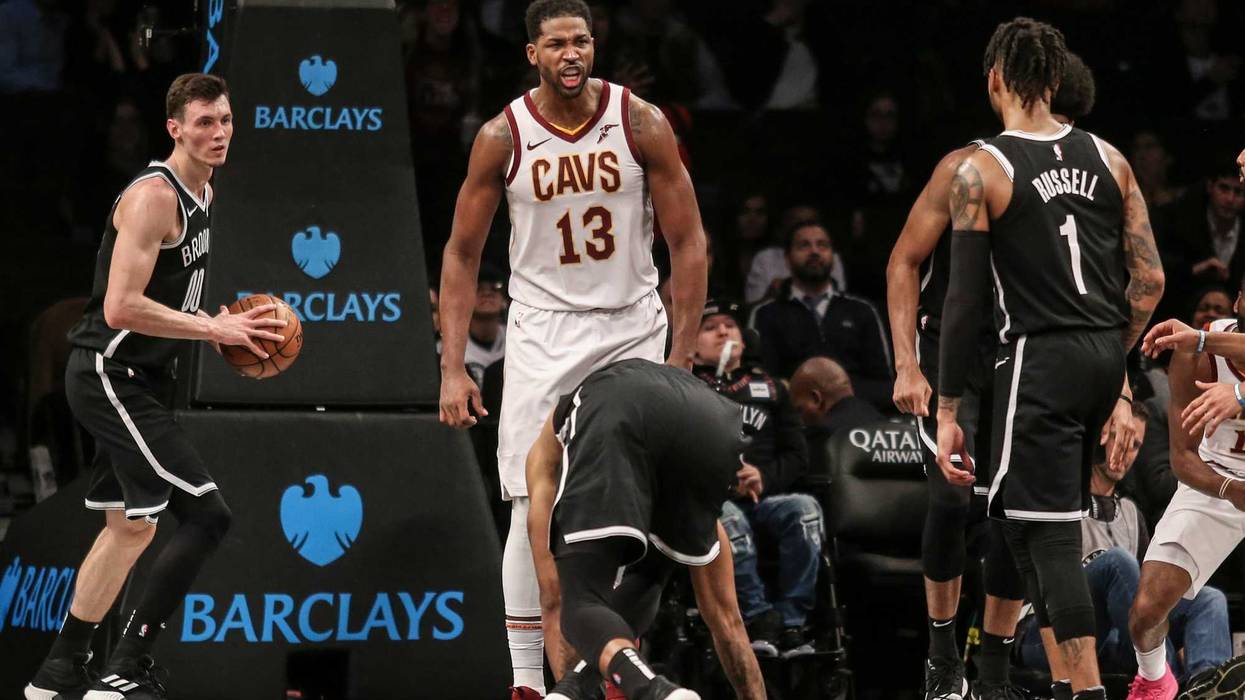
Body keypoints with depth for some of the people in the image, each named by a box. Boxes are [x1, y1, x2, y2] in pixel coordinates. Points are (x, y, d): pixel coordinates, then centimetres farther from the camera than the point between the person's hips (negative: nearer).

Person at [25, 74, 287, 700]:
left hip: (128, 381, 11)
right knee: (205, 514, -16)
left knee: (131, 526, 21)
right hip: (109, 373, -11)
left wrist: (216, 326, 8)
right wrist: (214, 329, -22)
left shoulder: (200, 192, 12)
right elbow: (121, 307, -27)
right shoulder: (153, 195, -19)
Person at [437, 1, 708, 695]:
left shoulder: (642, 123, -8)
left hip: (633, 326, 1)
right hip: (543, 331, -1)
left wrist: (682, 360, -8)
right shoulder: (503, 137, -7)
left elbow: (688, 242, -3)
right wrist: (453, 369, -4)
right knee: (533, 510, -8)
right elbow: (463, 254, 2)